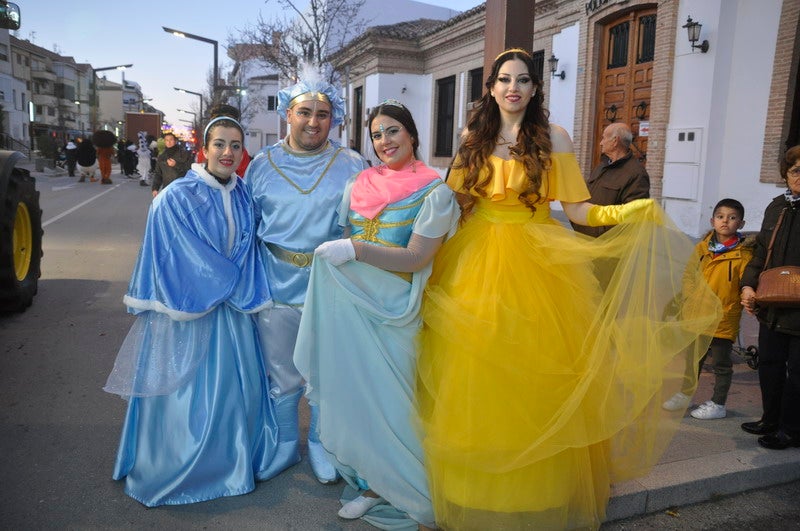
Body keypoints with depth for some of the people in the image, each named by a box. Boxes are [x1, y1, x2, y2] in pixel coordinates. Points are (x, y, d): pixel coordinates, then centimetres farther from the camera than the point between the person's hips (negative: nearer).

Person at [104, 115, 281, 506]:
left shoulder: (243, 197, 5)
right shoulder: (176, 197, -13)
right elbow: (185, 259, -15)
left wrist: (244, 290, -4)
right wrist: (232, 284, -7)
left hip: (232, 309, 6)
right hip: (187, 308, -5)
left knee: (235, 386, 13)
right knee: (186, 393, 4)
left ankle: (231, 461, 32)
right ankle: (174, 472, 24)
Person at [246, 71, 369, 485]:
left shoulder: (352, 166, 1)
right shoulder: (263, 164, 6)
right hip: (277, 285, 1)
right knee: (281, 376, 13)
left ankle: (321, 446, 32)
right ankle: (284, 446, 34)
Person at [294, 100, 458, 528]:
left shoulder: (434, 192, -6)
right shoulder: (360, 184, 8)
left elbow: (415, 258, -15)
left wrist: (355, 249, -19)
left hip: (392, 310, -5)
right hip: (349, 303, 5)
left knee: (386, 395, 2)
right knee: (353, 392, 11)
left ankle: (406, 491, 23)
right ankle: (371, 485, 29)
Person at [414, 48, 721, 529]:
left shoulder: (554, 138, 2)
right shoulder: (473, 138, 10)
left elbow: (577, 210, -4)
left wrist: (633, 212, -18)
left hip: (536, 267, -2)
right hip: (477, 264, 2)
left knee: (535, 376, 2)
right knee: (476, 381, 4)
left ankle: (539, 490, 23)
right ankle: (476, 487, 24)